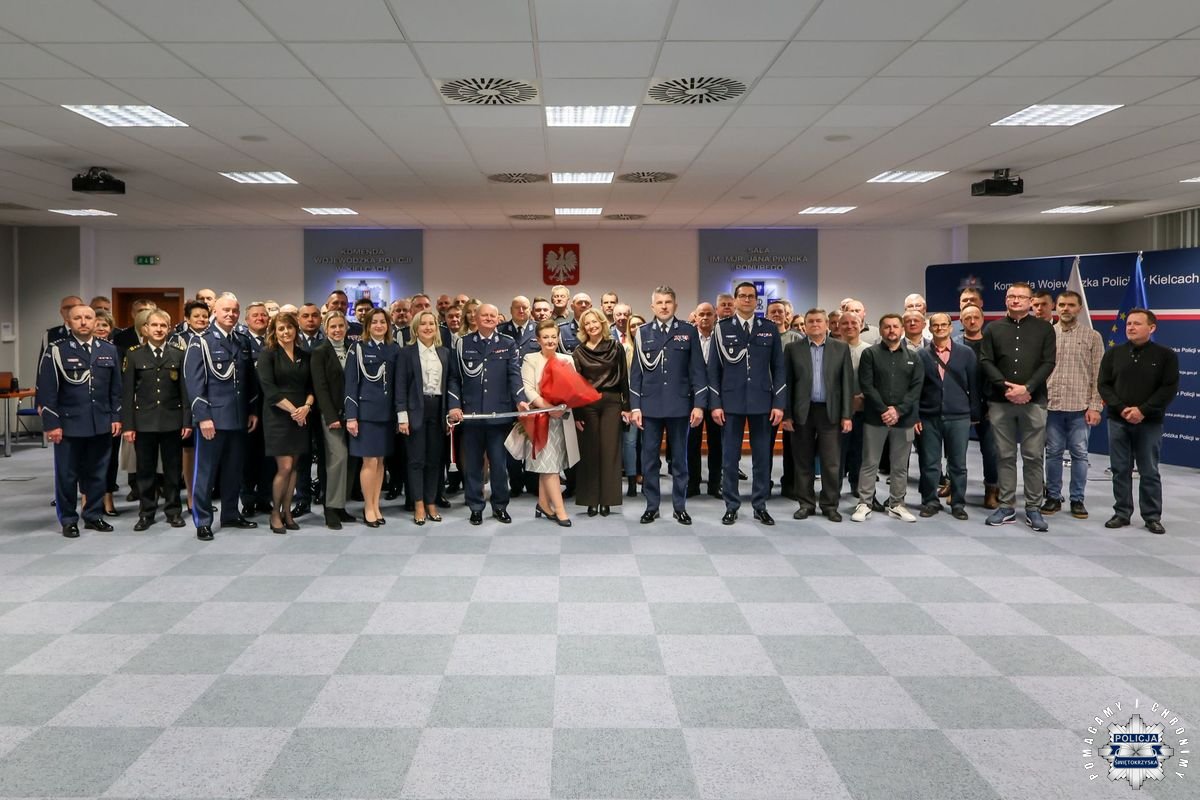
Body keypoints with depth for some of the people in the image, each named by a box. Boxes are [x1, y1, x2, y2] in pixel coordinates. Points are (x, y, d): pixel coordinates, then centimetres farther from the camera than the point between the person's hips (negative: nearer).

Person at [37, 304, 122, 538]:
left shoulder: (109, 350, 8)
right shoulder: (56, 350, -3)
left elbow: (116, 387, 11)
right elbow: (46, 390, -5)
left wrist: (116, 417, 6)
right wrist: (51, 423, -9)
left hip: (102, 424, 3)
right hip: (68, 424, -3)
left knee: (97, 473, 11)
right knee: (67, 475, 6)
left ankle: (94, 515, 23)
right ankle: (68, 520, 17)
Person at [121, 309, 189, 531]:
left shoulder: (178, 355, 4)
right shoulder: (134, 355, 3)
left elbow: (185, 390, 3)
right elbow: (127, 393, 1)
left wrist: (187, 421, -2)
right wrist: (127, 425, -4)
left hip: (172, 422, 0)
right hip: (144, 422, 0)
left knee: (173, 469, 7)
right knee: (145, 470, 7)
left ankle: (173, 511, 18)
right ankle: (146, 513, 17)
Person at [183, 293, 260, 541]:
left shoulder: (243, 342, 12)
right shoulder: (201, 342, -4)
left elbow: (251, 379, 16)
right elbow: (194, 383, -10)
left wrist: (253, 411, 11)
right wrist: (203, 417, -16)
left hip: (239, 418, 5)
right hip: (212, 417, -5)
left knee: (234, 470, 13)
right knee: (206, 471, 2)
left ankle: (230, 514, 25)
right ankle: (202, 521, 9)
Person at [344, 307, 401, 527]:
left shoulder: (394, 349, 8)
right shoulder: (358, 348, -2)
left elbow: (398, 383, 10)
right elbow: (351, 383, -5)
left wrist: (400, 414, 5)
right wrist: (351, 416, -10)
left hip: (387, 412, 4)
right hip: (366, 411, -4)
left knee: (380, 461, 9)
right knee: (370, 461, -3)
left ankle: (376, 506, 18)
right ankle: (368, 507, 10)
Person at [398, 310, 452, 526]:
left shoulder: (445, 352, 10)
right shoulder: (407, 353, 0)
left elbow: (449, 383, 10)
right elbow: (401, 386, -3)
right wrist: (403, 416, -10)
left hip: (438, 409, 3)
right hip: (416, 410, -3)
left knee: (435, 458, 7)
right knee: (417, 459, 1)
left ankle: (431, 503, 17)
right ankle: (419, 505, 8)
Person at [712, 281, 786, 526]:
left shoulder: (770, 329, 6)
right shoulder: (722, 328, 3)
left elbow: (779, 368, 5)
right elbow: (715, 368, 1)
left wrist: (779, 403, -2)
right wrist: (716, 404, -5)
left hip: (762, 402, 1)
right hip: (731, 401, -1)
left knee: (762, 457, 6)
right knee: (730, 457, 4)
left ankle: (760, 506, 16)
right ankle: (731, 507, 14)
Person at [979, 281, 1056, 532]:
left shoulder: (1044, 328, 7)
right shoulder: (993, 329, 10)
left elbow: (1048, 363, -1)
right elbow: (986, 362, 2)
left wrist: (1027, 388, -14)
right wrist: (1006, 388, -11)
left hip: (1033, 401, -1)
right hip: (1000, 401, 1)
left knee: (1033, 456, 0)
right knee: (1004, 456, 5)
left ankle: (1033, 508, 8)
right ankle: (1006, 507, 12)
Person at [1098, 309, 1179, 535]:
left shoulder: (1165, 355, 0)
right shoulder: (1113, 354, 7)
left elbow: (1170, 388, -6)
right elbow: (1104, 385, 3)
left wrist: (1143, 410, -15)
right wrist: (1121, 408, -13)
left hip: (1150, 423, -2)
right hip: (1118, 421, 2)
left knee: (1149, 472, 3)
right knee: (1120, 470, 6)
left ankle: (1152, 517, 11)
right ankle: (1122, 513, 15)